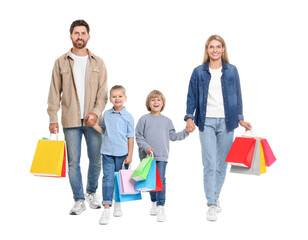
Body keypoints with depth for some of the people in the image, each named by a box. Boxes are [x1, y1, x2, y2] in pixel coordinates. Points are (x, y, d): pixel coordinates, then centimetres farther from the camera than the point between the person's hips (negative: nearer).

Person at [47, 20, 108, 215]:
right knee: (73, 162, 2)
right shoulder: (61, 62, 4)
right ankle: (79, 200, 13)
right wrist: (53, 118, -2)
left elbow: (103, 93, 3)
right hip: (71, 121, -1)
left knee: (96, 161, 6)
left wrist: (96, 112, -13)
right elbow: (55, 93, 4)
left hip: (93, 120, 1)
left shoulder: (98, 63, 7)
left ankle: (92, 192, 30)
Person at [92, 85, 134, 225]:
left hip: (122, 153, -1)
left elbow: (130, 137, -1)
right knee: (108, 178, -6)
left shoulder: (128, 117, -2)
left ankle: (117, 203, 31)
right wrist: (93, 125, 1)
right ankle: (106, 209, -6)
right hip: (107, 152, 1)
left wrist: (129, 155, -3)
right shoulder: (106, 115, 6)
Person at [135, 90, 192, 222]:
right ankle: (154, 203, 28)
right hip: (147, 155, 0)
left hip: (162, 156, 0)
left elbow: (173, 136, 14)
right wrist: (146, 147, -13)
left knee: (161, 180, -8)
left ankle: (160, 207, -8)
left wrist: (186, 132, 3)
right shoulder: (144, 119, 2)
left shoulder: (167, 120, 10)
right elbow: (138, 137, 0)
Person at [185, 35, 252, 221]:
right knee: (209, 164, -8)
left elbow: (238, 96, 10)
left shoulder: (232, 71, 7)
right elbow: (192, 96, 5)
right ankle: (212, 205, -6)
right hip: (207, 122, -1)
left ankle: (215, 196, 26)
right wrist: (190, 117, -6)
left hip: (226, 122, 2)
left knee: (222, 163, 8)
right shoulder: (199, 72, 5)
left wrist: (240, 118, 5)